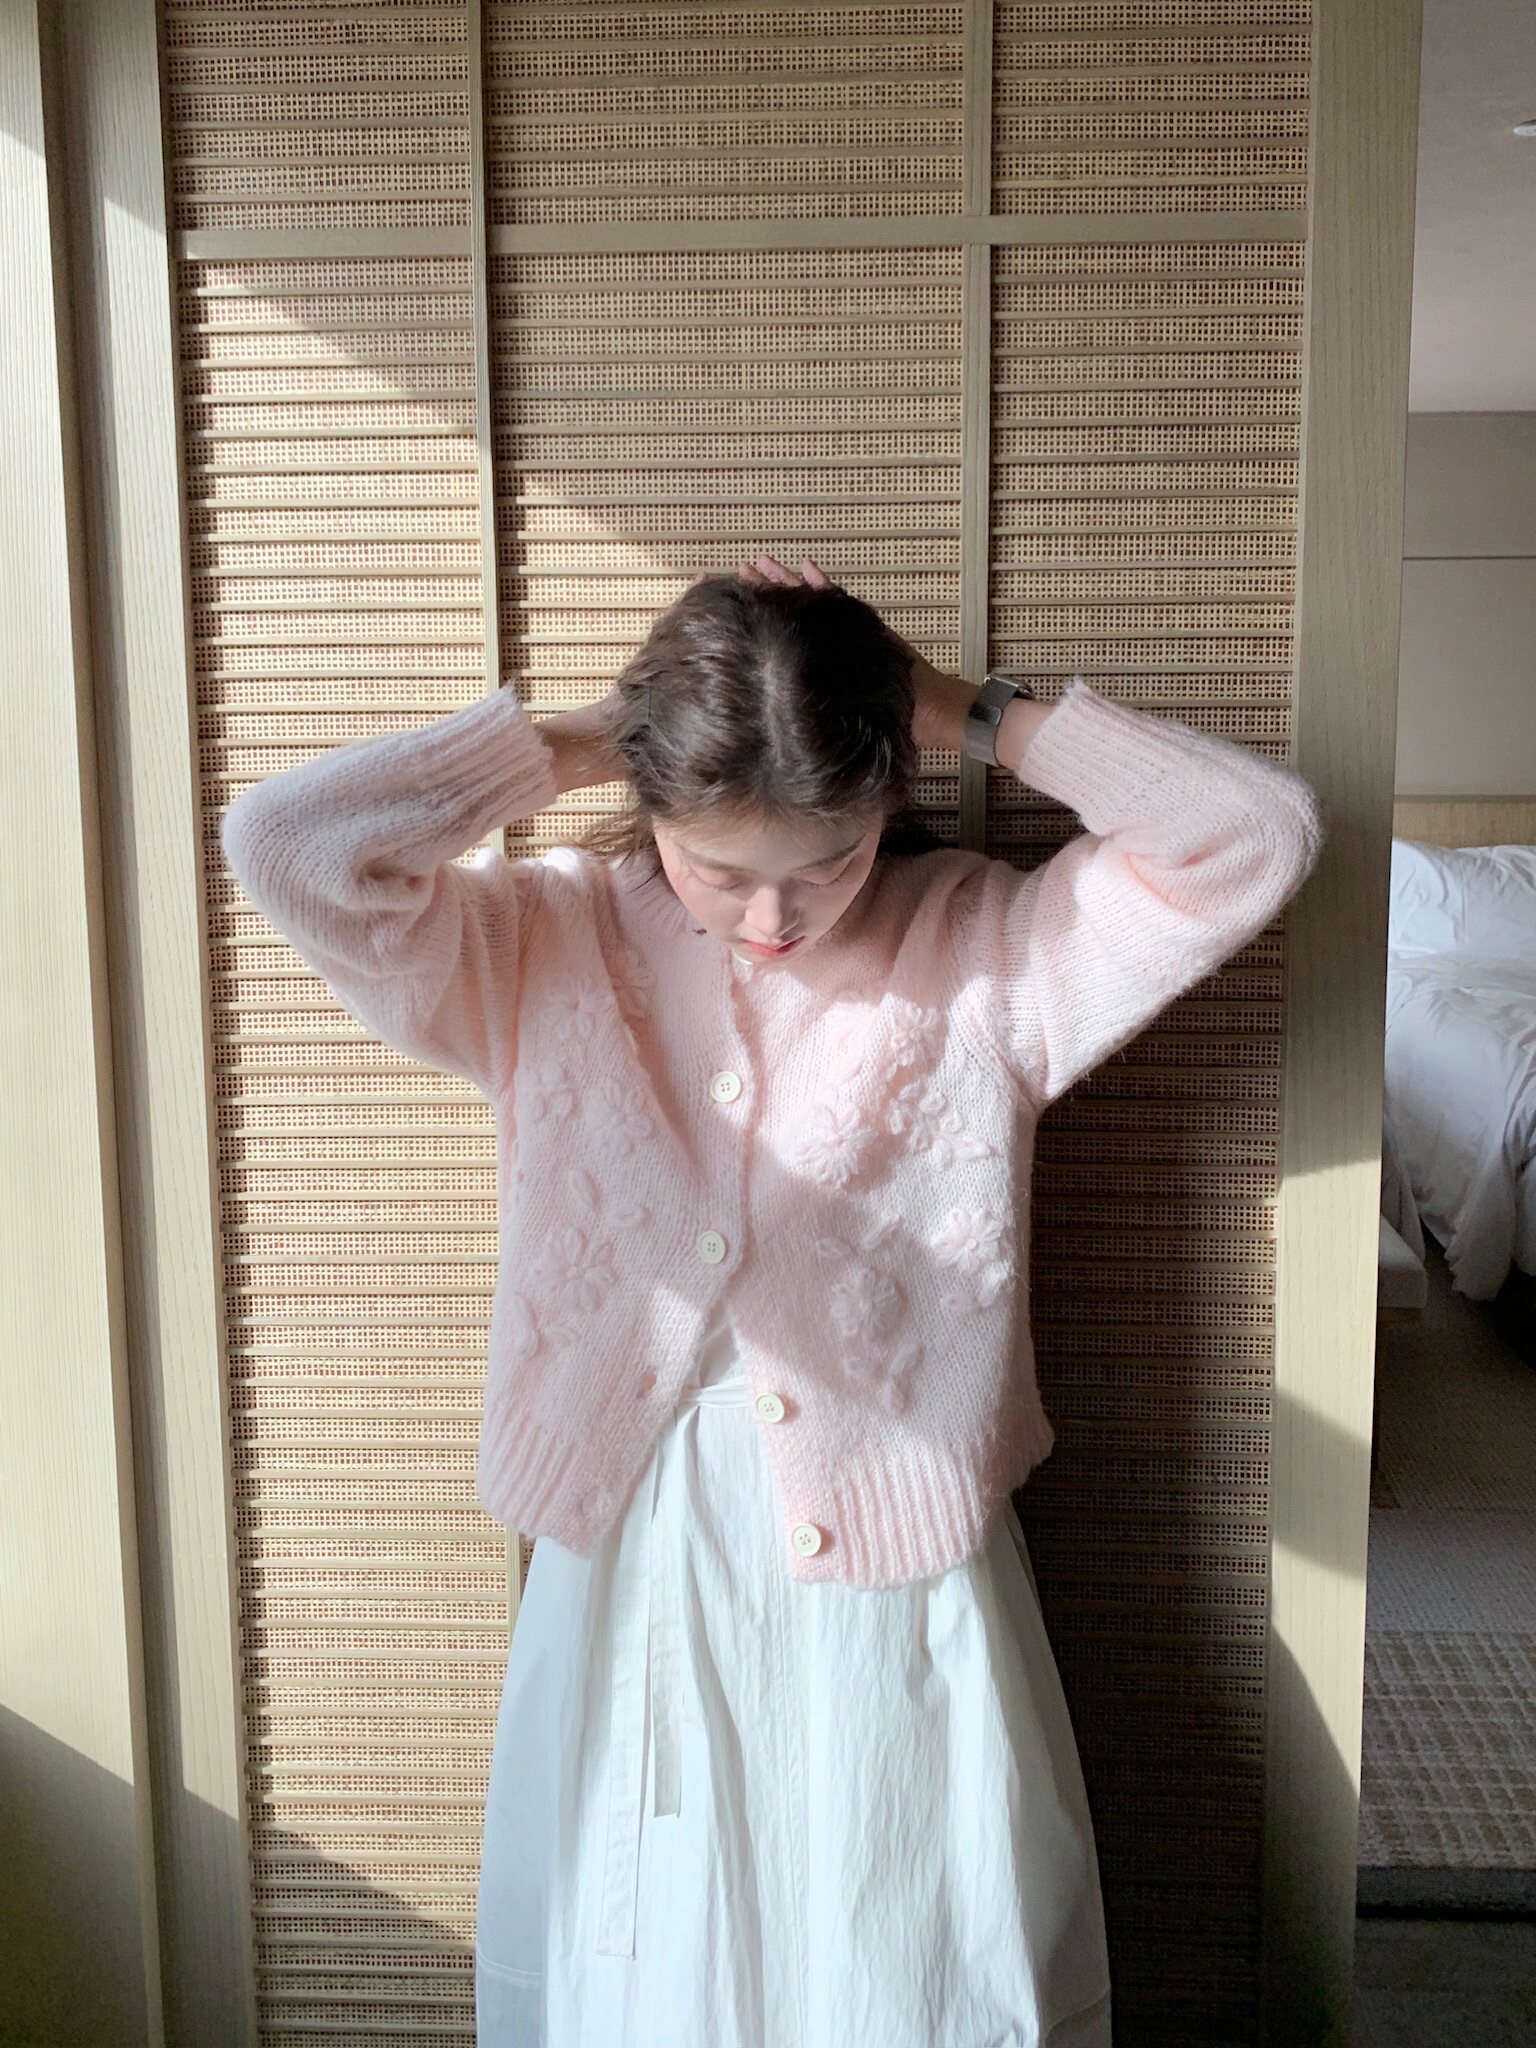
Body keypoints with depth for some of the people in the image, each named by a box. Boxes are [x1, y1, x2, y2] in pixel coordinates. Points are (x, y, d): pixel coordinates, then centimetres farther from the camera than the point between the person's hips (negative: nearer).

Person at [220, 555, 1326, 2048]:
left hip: (900, 1580, 0)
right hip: (627, 1566, 1)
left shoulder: (987, 948, -5)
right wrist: (573, 744, -11)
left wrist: (965, 712, -11)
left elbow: (1263, 833, -13)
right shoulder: (549, 948, -4)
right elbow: (282, 844, -16)